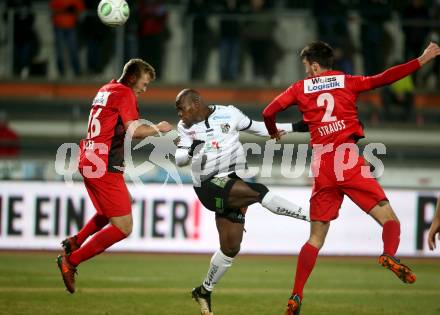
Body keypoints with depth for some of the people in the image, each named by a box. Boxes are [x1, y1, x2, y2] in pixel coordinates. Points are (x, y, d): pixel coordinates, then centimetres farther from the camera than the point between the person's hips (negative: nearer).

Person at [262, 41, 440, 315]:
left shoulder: (301, 88, 14)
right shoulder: (347, 82, 9)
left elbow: (269, 112, 11)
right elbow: (384, 78, -4)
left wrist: (274, 133, 32)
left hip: (321, 167, 3)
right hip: (348, 161, -3)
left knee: (316, 238, 11)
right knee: (389, 218, -2)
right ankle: (389, 255, -34)